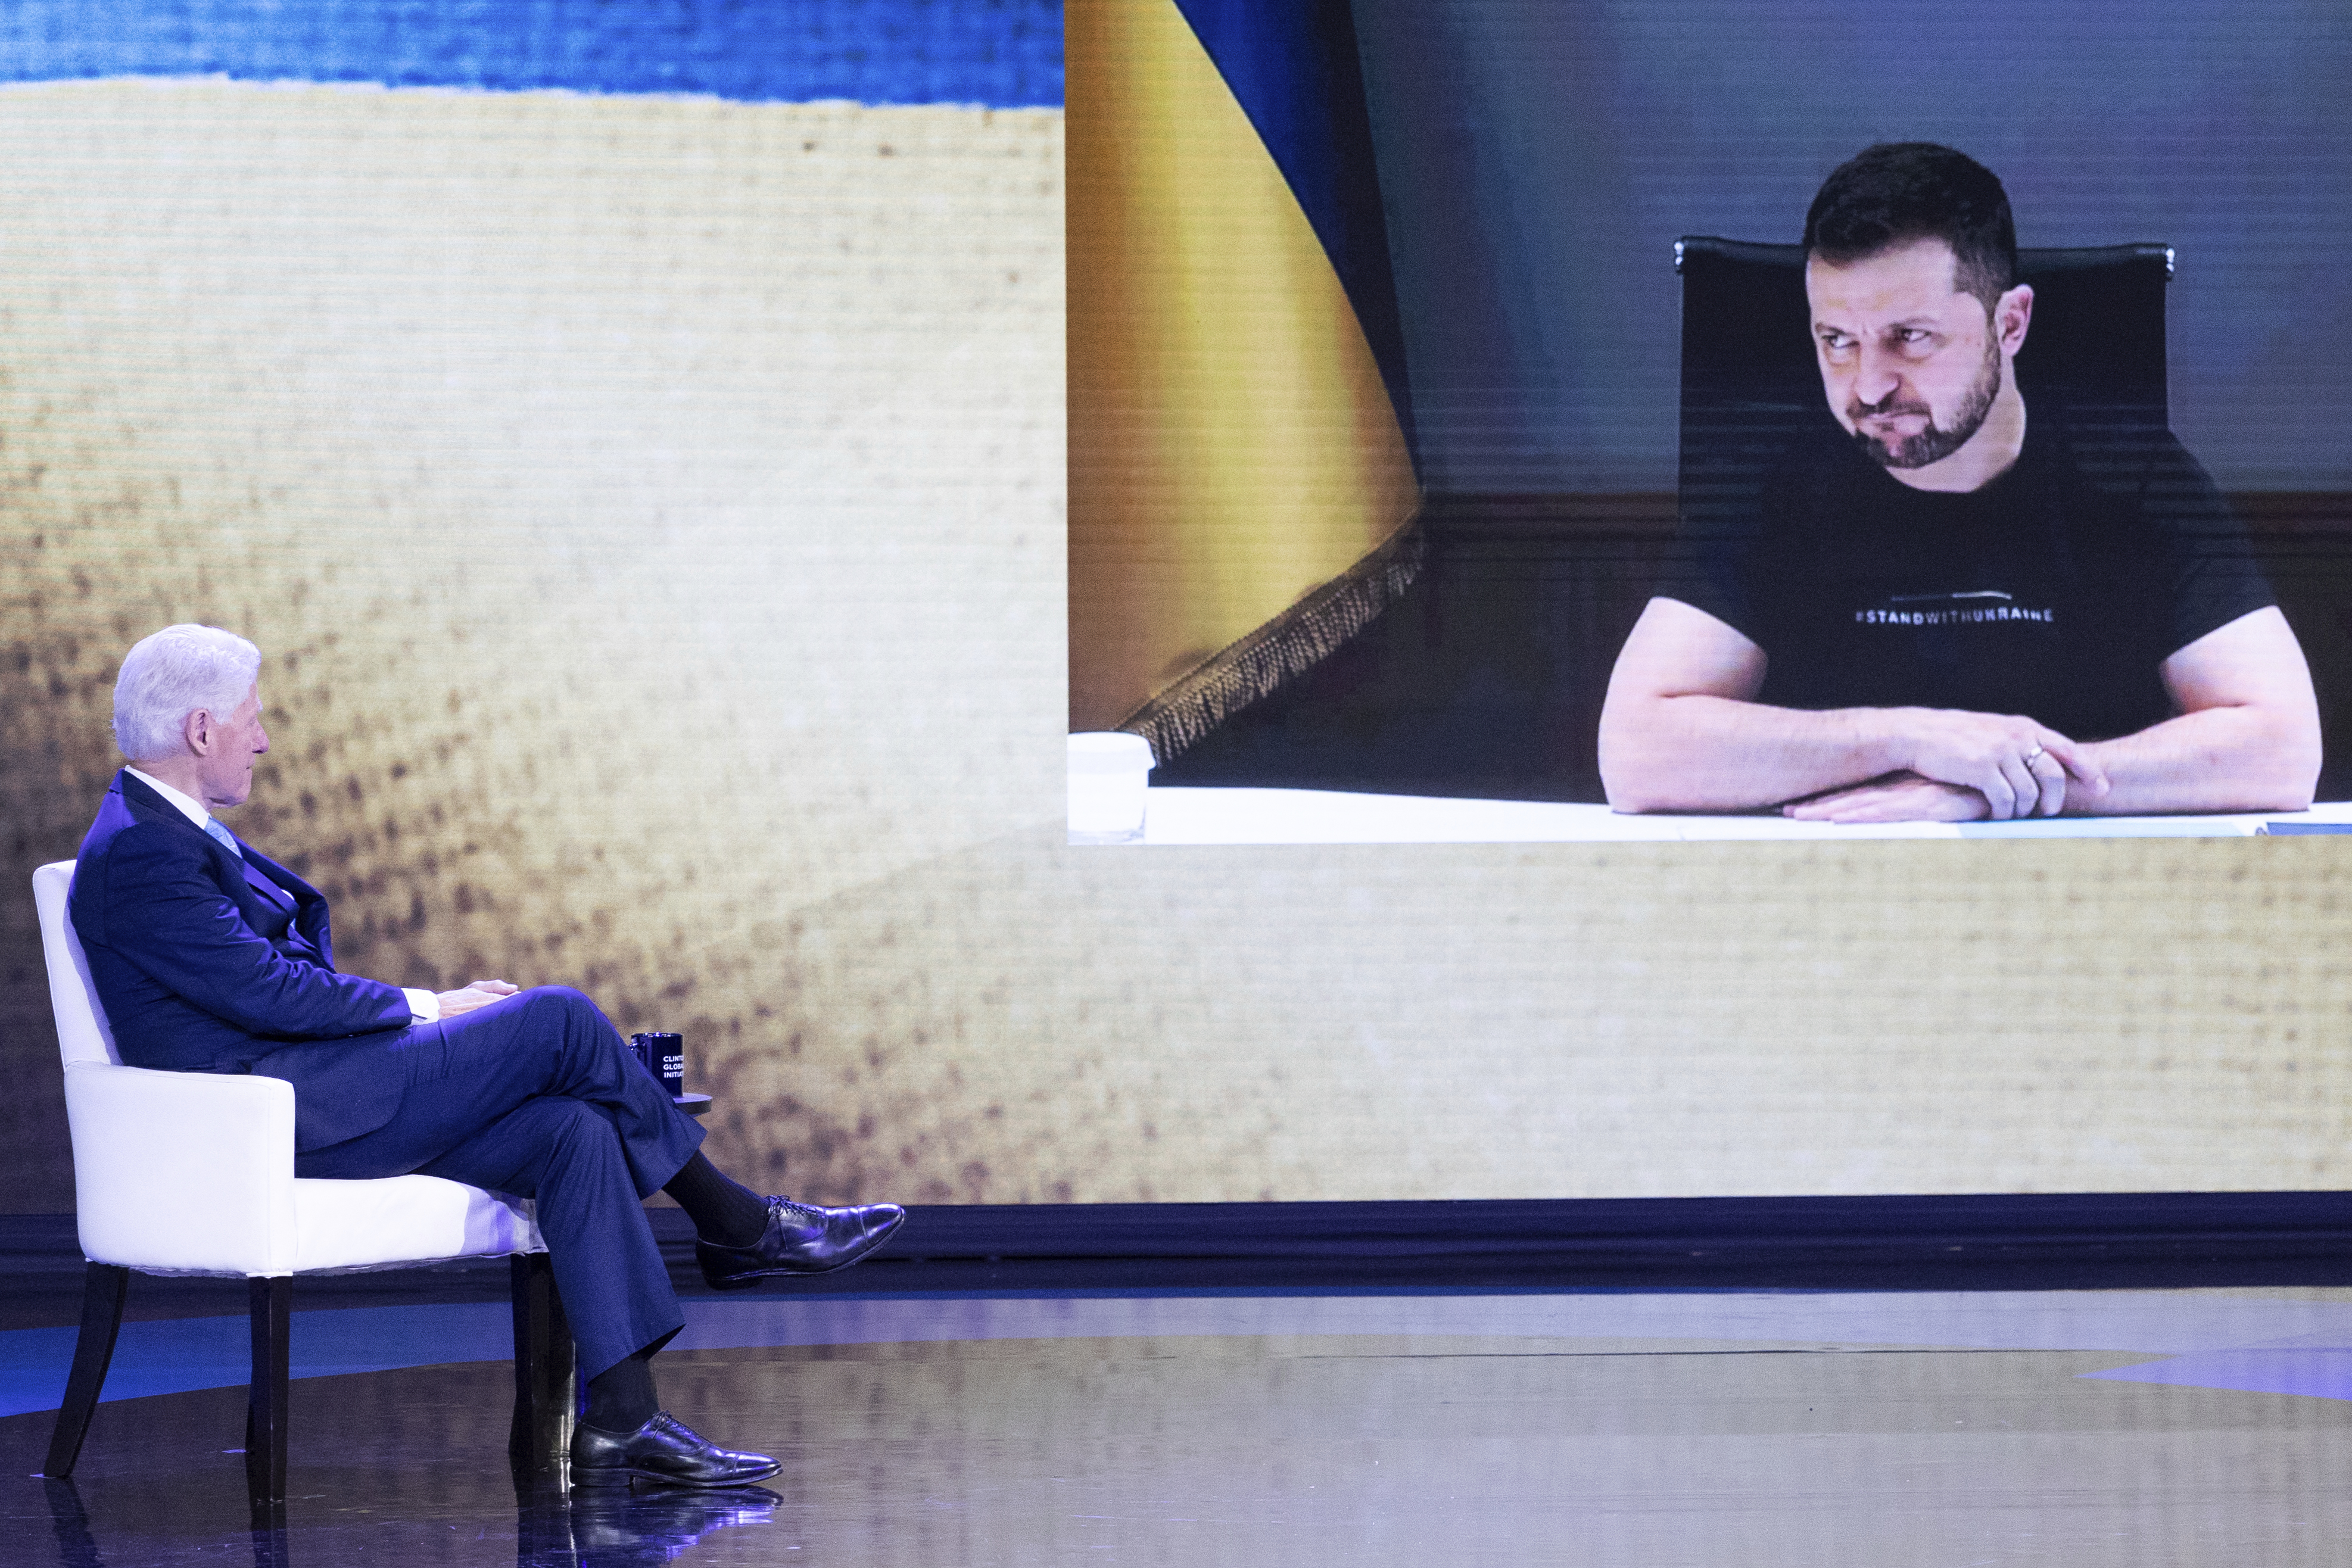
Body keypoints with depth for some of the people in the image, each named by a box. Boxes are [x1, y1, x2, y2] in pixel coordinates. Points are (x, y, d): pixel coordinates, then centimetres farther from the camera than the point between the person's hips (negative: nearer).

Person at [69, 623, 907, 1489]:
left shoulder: (179, 833, 20)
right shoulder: (136, 854, -14)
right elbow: (266, 989, -19)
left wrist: (428, 1008, 8)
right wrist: (428, 1008, -8)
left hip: (307, 1106, 10)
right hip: (283, 1118, -10)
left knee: (572, 1131, -8)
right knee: (559, 1018, -13)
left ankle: (620, 1418, -12)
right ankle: (735, 1224, 3)